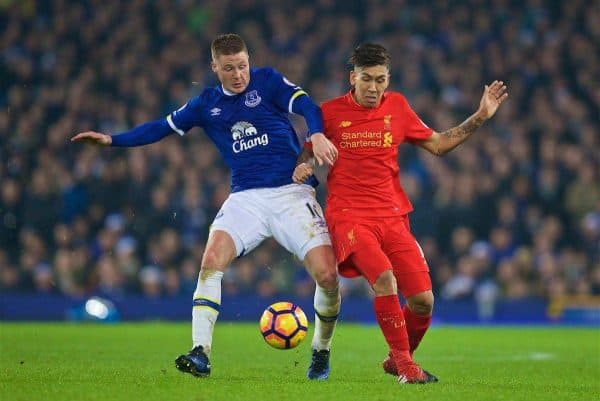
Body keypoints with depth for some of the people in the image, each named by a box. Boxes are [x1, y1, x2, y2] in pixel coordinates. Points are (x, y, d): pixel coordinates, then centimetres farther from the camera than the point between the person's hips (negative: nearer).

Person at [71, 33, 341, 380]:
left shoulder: (268, 82, 2)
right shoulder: (207, 104, 12)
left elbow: (307, 106, -12)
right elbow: (163, 127, 20)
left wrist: (317, 136, -33)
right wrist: (111, 140, 13)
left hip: (292, 192, -3)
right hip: (246, 198, 3)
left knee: (327, 275, -15)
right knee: (212, 259, -24)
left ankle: (321, 353, 10)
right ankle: (201, 354, -24)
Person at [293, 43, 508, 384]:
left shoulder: (397, 107, 9)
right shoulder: (332, 112, 1)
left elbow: (438, 145, 17)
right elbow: (308, 149, 16)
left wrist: (480, 117, 10)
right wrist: (302, 166, -7)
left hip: (393, 217, 4)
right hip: (348, 216, -4)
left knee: (423, 301, -6)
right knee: (384, 277, -30)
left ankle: (396, 361, 22)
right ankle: (403, 362, -17)